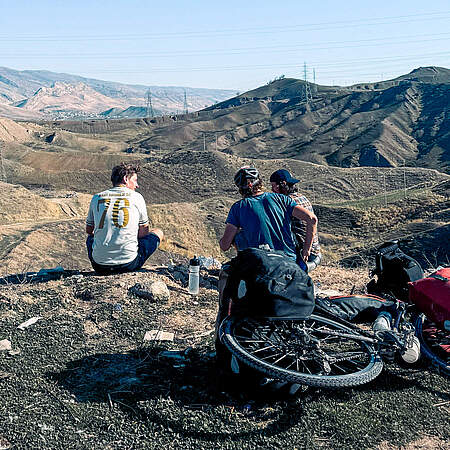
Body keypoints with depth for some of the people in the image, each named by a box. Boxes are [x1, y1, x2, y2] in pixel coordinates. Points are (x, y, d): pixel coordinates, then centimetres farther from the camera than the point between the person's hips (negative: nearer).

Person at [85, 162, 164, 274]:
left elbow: (89, 230, 20)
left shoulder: (96, 198, 7)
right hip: (128, 264, -3)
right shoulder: (137, 197, 0)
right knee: (158, 232, 21)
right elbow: (144, 233, 6)